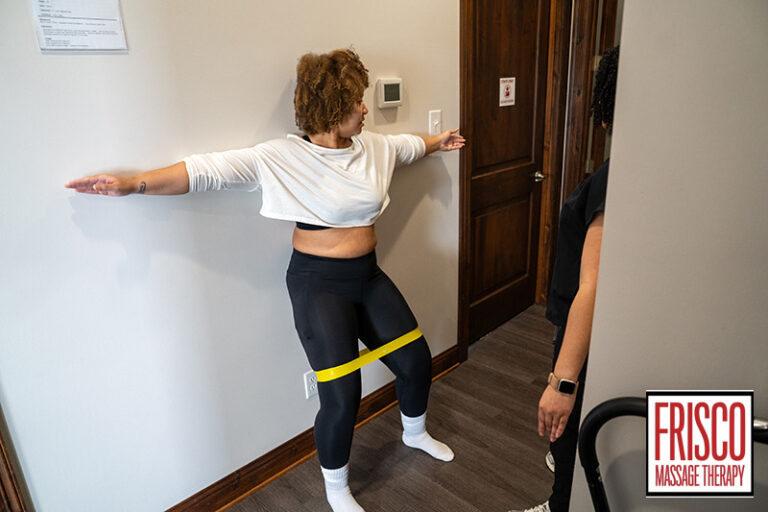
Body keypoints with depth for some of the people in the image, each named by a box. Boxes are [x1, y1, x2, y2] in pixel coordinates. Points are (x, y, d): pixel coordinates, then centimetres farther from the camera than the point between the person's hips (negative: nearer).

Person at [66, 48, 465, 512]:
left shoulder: (374, 147, 4)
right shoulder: (282, 157, -15)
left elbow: (408, 145, 26)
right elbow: (209, 169, -20)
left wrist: (438, 141, 43)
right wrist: (133, 184, -27)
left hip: (368, 276, 7)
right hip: (319, 283, -7)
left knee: (416, 360, 15)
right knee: (342, 396, -7)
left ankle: (415, 432, 50)